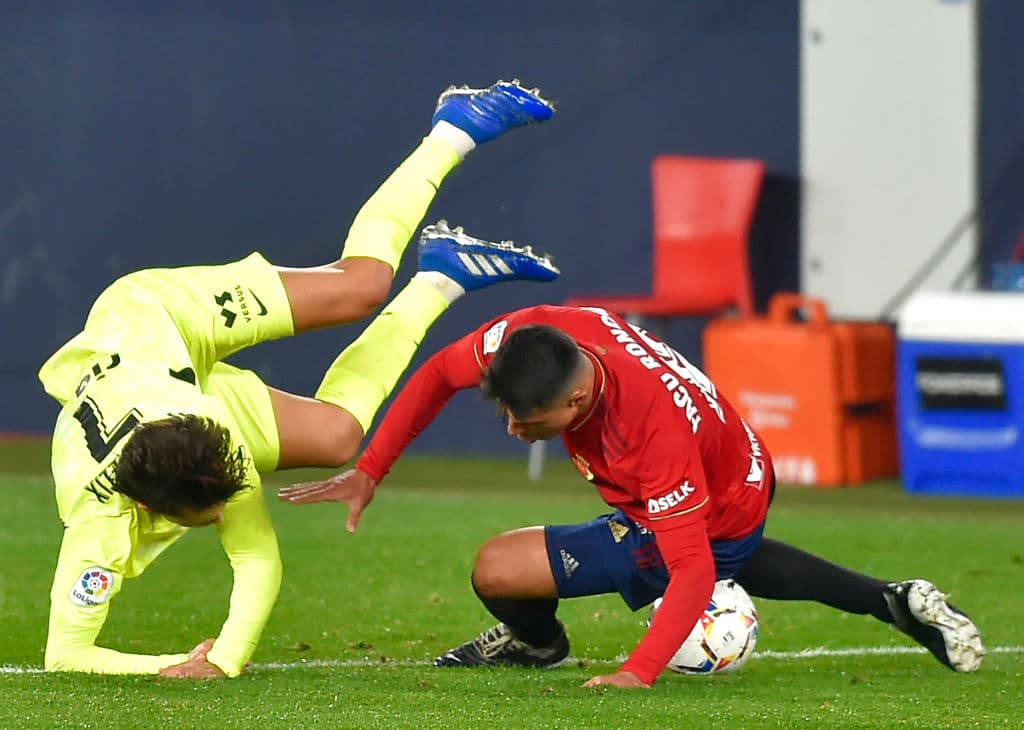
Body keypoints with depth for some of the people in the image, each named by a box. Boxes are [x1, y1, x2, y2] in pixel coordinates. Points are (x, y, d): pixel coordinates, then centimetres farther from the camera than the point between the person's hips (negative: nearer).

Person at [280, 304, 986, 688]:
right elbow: (441, 373, -10)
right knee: (740, 563, 42)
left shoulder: (657, 432, -46)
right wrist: (368, 472, -15)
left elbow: (692, 572, -42)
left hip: (715, 520, -8)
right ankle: (900, 604, 46)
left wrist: (638, 673, -51)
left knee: (498, 571, -16)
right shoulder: (534, 334, -28)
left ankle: (537, 640, 18)